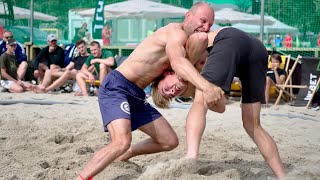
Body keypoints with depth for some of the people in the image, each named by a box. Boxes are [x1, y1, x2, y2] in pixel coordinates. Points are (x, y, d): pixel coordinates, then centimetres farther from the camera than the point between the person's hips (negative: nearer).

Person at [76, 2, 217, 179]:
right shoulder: (176, 32, -15)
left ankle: (122, 157, 29)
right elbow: (178, 62, -36)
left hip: (136, 96, 10)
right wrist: (206, 86, -50)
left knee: (170, 141, 11)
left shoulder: (180, 43, 16)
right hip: (115, 87, -10)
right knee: (122, 142, -31)